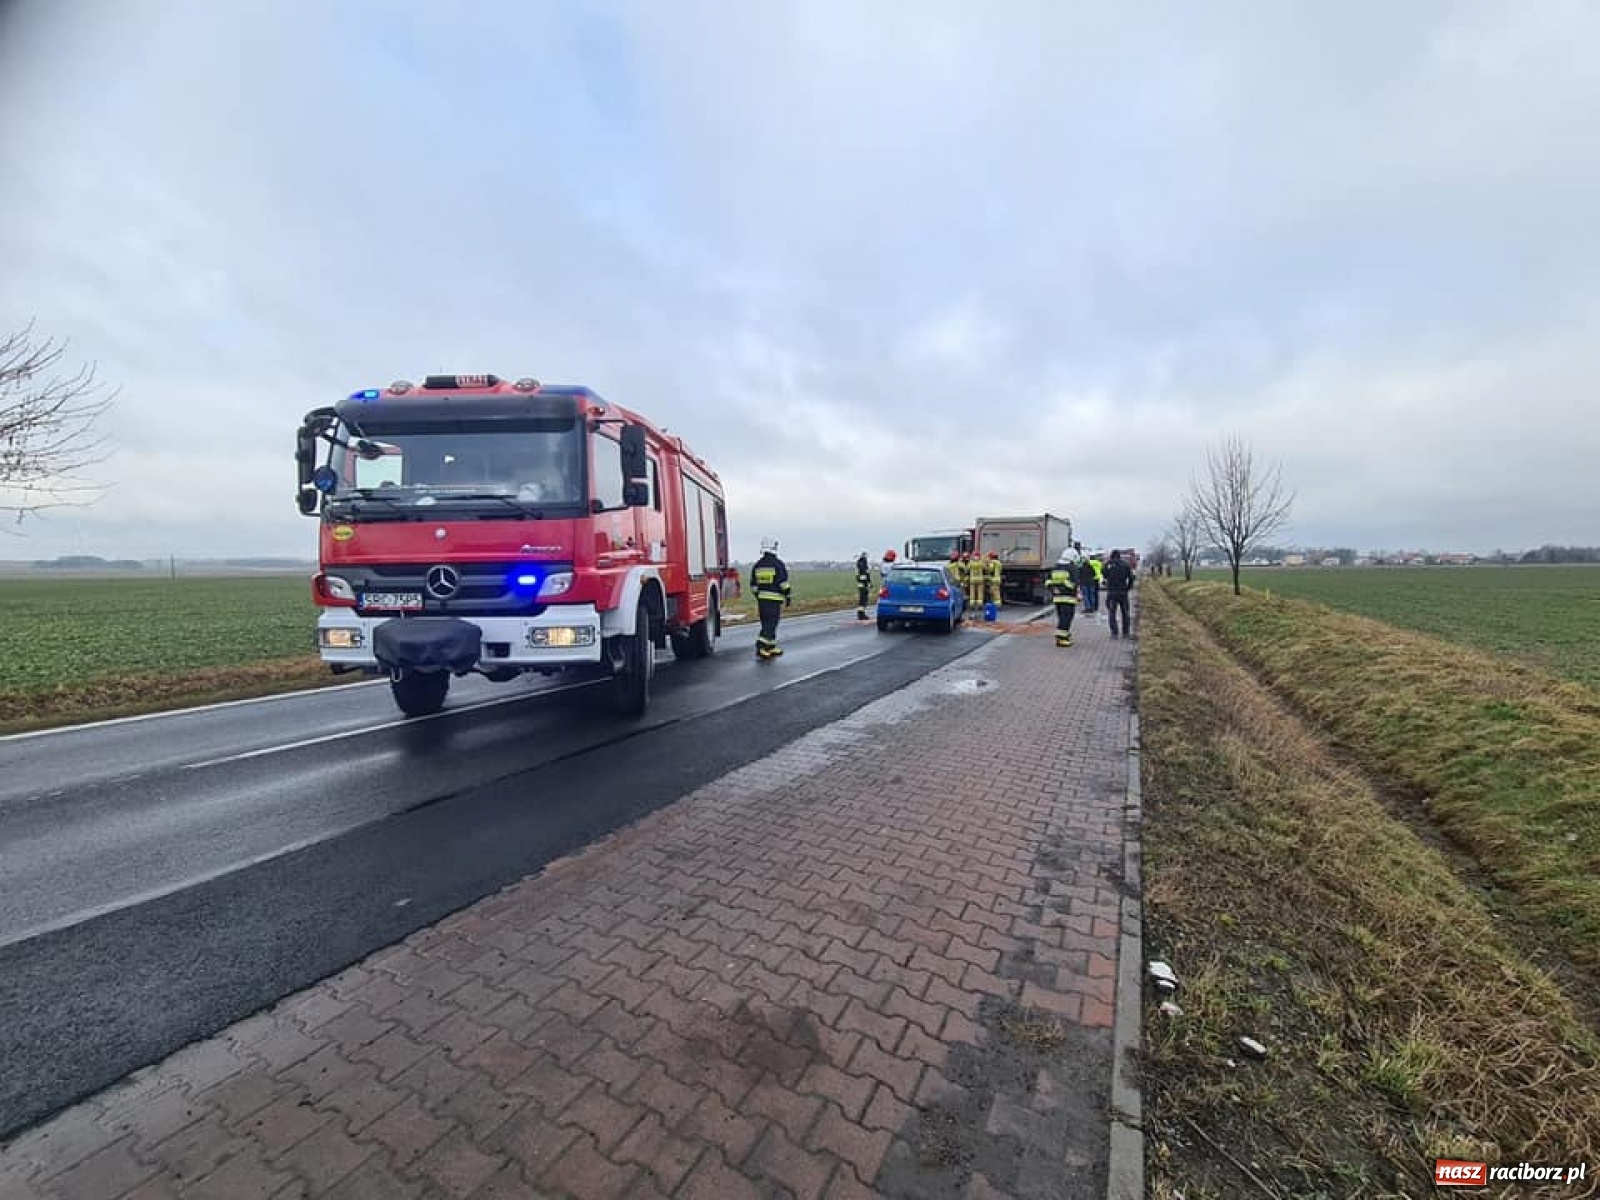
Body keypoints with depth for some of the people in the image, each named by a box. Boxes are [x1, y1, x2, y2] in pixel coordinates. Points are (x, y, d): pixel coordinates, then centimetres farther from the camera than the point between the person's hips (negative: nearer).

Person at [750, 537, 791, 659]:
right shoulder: (778, 564, -9)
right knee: (770, 625, -5)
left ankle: (771, 648, 18)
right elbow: (784, 583, -13)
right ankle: (761, 647, -14)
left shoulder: (757, 565, 9)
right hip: (775, 599, -6)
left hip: (761, 599, 6)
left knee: (767, 624, 13)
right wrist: (789, 597, -4)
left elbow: (753, 585, 13)